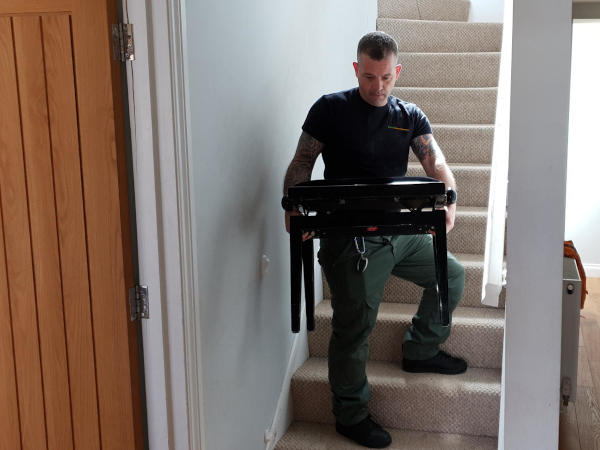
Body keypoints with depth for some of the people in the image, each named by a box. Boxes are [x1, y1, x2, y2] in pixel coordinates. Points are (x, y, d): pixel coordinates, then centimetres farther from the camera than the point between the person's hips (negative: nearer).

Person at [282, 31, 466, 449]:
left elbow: (436, 162, -4)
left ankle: (420, 350, 35)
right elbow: (302, 164, -6)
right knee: (354, 327, -2)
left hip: (401, 231, 6)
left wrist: (448, 200, -25)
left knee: (452, 275, 16)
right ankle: (351, 416, 17)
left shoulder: (410, 116, 9)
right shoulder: (331, 109, -3)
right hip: (350, 239, -6)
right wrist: (294, 208, -25)